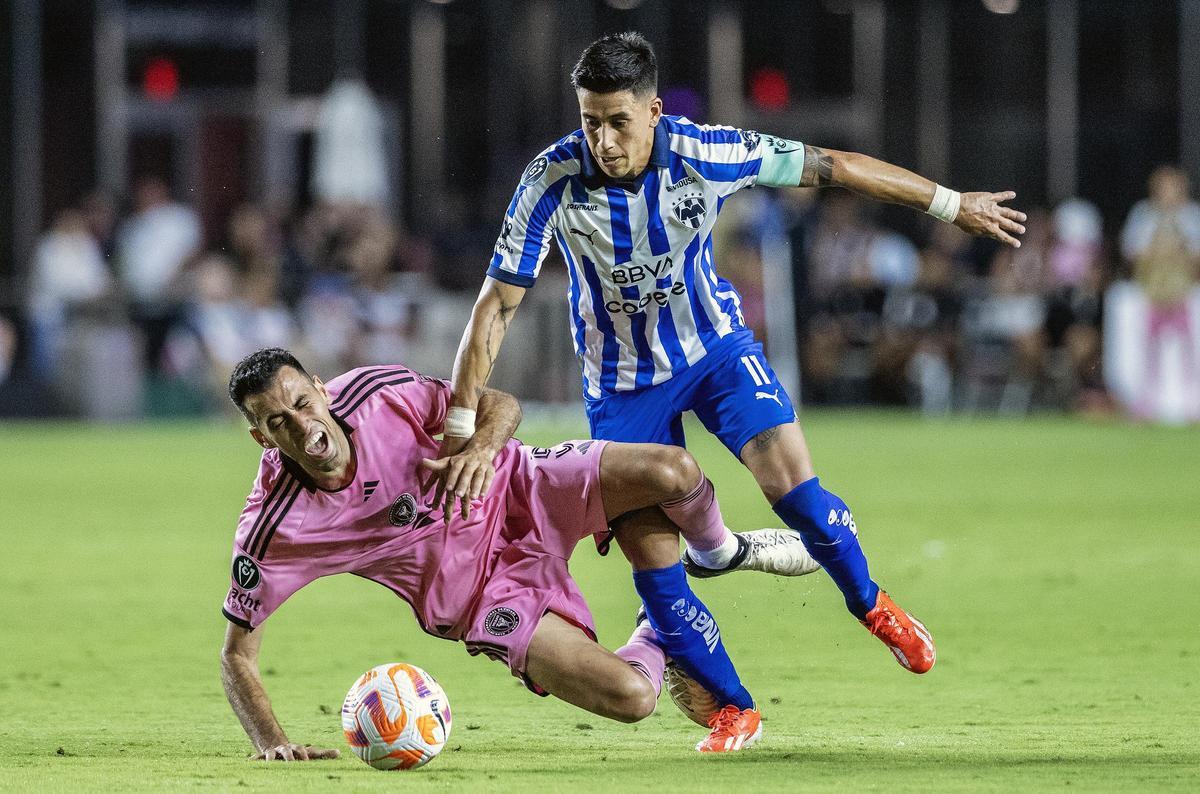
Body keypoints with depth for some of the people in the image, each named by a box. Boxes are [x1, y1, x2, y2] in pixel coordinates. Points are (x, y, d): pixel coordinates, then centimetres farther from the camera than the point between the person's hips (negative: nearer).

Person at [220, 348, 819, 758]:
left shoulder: (376, 392, -18)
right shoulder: (270, 529, -23)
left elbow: (501, 405, -4)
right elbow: (236, 656, -12)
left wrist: (482, 447, -28)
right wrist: (271, 743, -28)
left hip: (512, 493, 2)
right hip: (477, 596, -2)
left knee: (670, 471, -24)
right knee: (629, 697, -22)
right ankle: (655, 643, 19)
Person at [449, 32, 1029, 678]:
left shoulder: (705, 154, -24)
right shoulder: (554, 181, -27)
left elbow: (833, 166, -12)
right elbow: (498, 302, -23)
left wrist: (952, 204, -6)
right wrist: (460, 425, -29)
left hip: (716, 345, 0)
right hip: (623, 378, 0)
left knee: (792, 485, -17)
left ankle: (871, 605, 12)